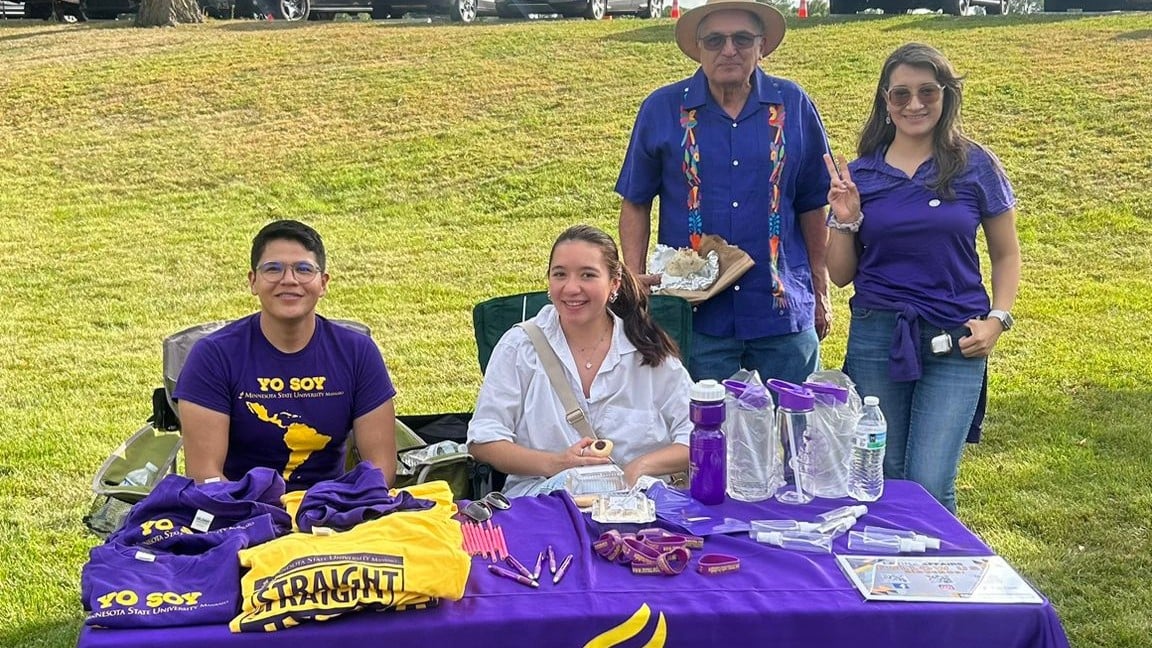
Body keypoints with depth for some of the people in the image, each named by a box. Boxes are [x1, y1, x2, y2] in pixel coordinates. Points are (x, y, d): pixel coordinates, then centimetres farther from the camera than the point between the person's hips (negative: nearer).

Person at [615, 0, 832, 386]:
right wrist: (635, 277, -4)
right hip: (695, 315, -1)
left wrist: (820, 292, 11)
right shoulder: (662, 110, 0)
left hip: (784, 311, 1)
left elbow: (812, 205, 9)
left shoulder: (793, 106, 3)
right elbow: (635, 203, 7)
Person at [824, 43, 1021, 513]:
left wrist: (997, 319, -5)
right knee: (883, 481, 9)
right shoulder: (859, 174, 4)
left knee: (930, 487, -8)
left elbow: (1006, 254, 9)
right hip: (876, 337, 2)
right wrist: (846, 220, -9)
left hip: (955, 344, -2)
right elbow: (840, 275, 7)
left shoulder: (975, 166, 0)